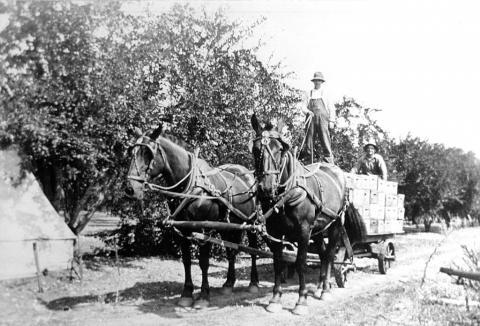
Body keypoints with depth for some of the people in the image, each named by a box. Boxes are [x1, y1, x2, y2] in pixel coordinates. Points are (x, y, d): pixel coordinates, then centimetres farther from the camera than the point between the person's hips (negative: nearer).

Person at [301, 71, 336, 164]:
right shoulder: (309, 93, 17)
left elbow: (331, 108, 11)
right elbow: (304, 107, 14)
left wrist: (331, 121, 2)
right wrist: (308, 111, -9)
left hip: (323, 119, -2)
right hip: (311, 119, 2)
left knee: (325, 142, -10)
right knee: (308, 140, -4)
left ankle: (329, 165, -11)